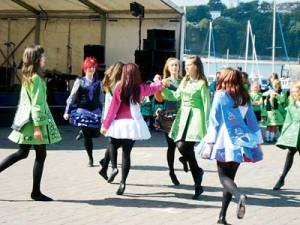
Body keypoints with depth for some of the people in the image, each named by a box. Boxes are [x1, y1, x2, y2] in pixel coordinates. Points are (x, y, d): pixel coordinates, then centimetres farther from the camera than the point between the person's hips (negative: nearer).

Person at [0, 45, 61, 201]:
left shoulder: (27, 77, 12)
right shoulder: (37, 78, -15)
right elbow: (37, 104, -19)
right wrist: (38, 126, -21)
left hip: (26, 120, 9)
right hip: (35, 121, -9)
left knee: (22, 153, 16)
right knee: (41, 156, 1)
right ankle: (36, 192, 7)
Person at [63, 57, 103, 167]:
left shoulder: (98, 83, 10)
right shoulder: (79, 81, 2)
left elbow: (101, 99, 14)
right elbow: (72, 97, 1)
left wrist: (102, 112, 11)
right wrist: (67, 111, -3)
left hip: (95, 111, 3)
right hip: (83, 111, -3)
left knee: (96, 134, -4)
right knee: (87, 137, -2)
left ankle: (83, 132, 29)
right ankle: (90, 158, 11)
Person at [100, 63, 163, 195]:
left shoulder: (119, 88, -6)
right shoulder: (141, 88, 1)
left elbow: (113, 108, -4)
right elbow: (155, 88, 22)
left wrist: (105, 124, 3)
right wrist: (159, 82, 45)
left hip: (119, 124, -1)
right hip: (134, 124, 1)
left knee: (113, 145, 24)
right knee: (126, 152, 6)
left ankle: (114, 168, 2)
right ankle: (123, 182, 1)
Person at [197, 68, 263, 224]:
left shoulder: (221, 95, -3)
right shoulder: (245, 98, 10)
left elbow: (214, 120, -6)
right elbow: (252, 121, 12)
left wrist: (209, 143, -6)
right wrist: (257, 142, 18)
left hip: (225, 142, -4)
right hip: (240, 141, 5)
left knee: (224, 176, 0)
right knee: (230, 176, 9)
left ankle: (239, 196, -30)